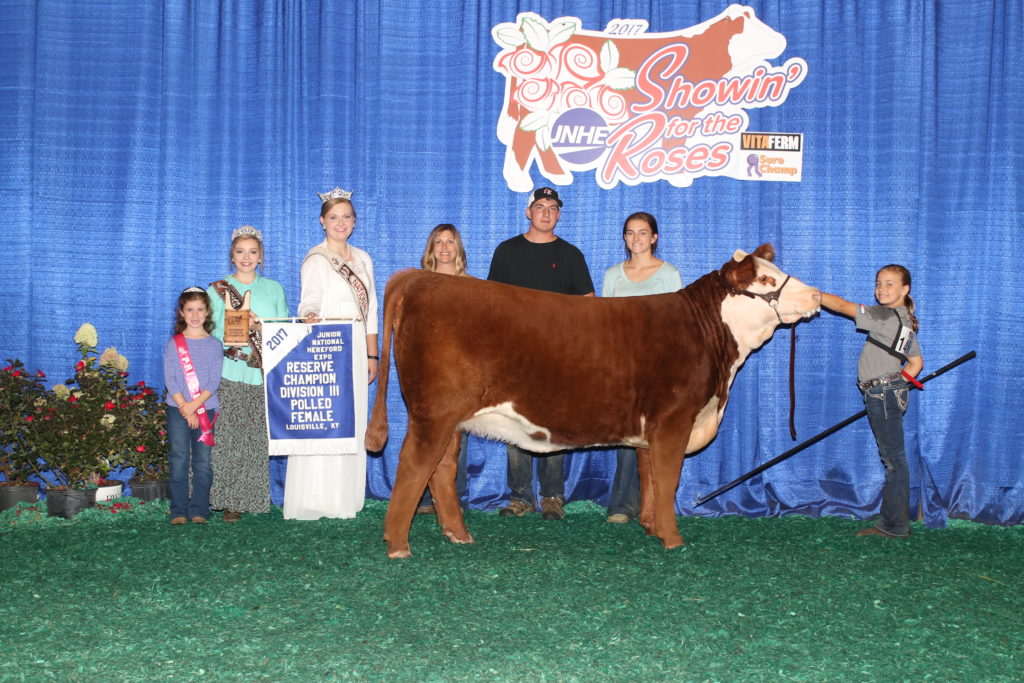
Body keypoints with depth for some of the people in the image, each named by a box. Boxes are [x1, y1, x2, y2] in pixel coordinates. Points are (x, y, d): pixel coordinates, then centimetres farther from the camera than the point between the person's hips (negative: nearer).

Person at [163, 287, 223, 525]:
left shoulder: (214, 345, 6)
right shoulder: (173, 343, 6)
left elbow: (214, 381, -2)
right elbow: (169, 379, -1)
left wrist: (194, 405, -14)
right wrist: (184, 408, -11)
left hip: (206, 409, 0)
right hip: (177, 409, 0)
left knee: (203, 461, 0)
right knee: (178, 461, -1)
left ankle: (199, 510, 6)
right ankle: (178, 511, 4)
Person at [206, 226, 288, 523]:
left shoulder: (274, 289, 16)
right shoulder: (218, 289, 10)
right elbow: (210, 332, 1)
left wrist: (258, 326, -7)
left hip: (265, 375, 2)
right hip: (229, 375, -1)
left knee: (258, 438, -4)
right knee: (229, 438, -8)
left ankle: (255, 498, 3)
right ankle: (231, 501, 0)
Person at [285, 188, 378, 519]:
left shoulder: (362, 259, 16)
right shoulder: (316, 259, -2)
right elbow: (310, 300, -17)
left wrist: (372, 355, 14)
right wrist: (310, 316, -40)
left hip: (355, 350, 6)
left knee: (353, 421, 5)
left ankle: (346, 498, 11)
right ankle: (316, 501, -8)